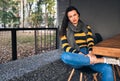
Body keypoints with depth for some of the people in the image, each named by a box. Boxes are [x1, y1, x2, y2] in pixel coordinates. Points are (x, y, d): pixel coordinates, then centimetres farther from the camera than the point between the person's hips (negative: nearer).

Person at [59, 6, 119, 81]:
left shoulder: (87, 27, 14)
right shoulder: (65, 30, 7)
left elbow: (90, 42, 2)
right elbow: (65, 47, -5)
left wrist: (90, 53, -22)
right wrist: (81, 55, -21)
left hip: (88, 54, 1)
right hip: (76, 57, -1)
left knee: (107, 68, -29)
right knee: (64, 56, -39)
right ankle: (103, 60, -33)